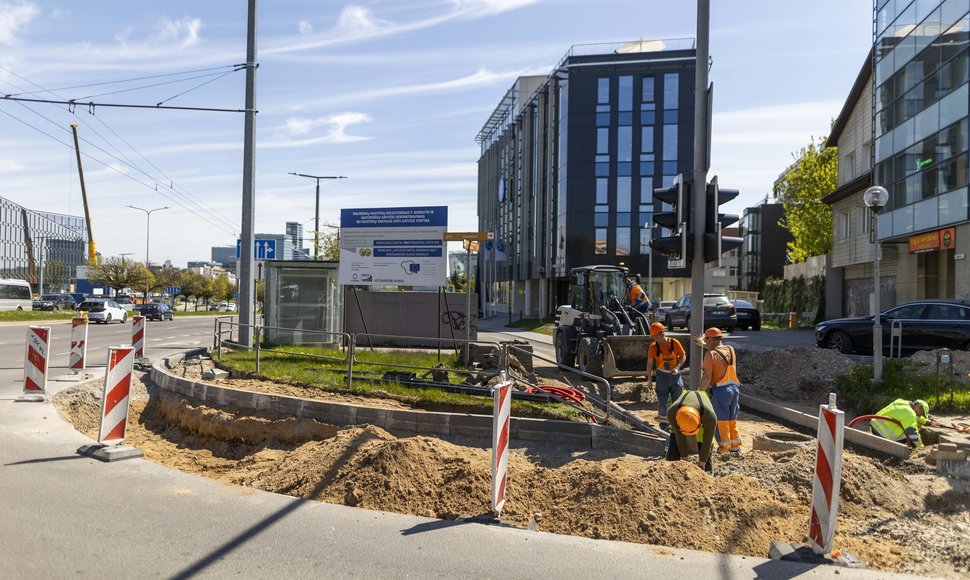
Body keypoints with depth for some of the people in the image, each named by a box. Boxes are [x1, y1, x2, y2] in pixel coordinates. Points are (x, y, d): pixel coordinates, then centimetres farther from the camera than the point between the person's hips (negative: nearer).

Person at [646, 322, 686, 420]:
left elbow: (683, 356, -1)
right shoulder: (653, 346, -10)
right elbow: (649, 363, -5)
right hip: (662, 375, -1)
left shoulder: (675, 343, -11)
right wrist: (649, 378, -5)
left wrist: (677, 367, -16)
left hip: (675, 374, 1)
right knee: (662, 400, 4)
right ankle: (663, 421, 15)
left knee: (677, 400, 9)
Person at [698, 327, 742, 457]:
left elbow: (707, 377, -17)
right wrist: (703, 344, 33)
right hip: (734, 388, 7)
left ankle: (724, 451, 9)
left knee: (721, 422, 4)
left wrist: (701, 391, -7)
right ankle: (736, 447, 24)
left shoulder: (710, 354, -12)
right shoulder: (730, 349, 7)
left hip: (720, 391, -7)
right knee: (732, 421, 18)